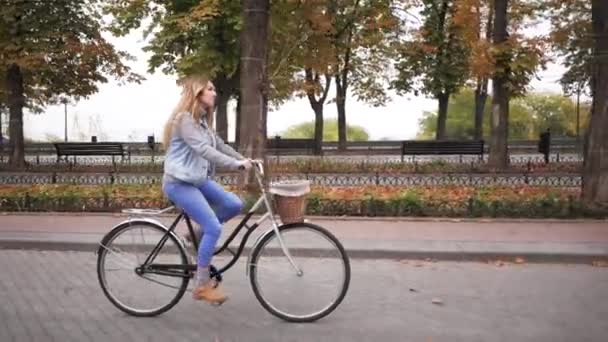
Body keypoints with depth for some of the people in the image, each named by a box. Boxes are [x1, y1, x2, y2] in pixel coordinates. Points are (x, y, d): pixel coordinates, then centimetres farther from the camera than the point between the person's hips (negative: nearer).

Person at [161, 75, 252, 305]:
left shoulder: (202, 119, 14)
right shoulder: (184, 118, -16)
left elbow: (219, 146, 16)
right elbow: (203, 149, -28)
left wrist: (246, 159, 6)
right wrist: (236, 165, -33)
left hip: (198, 179, 9)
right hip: (179, 183, -9)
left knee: (234, 205, -5)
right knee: (214, 228, -14)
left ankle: (200, 232, 15)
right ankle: (202, 286, -2)